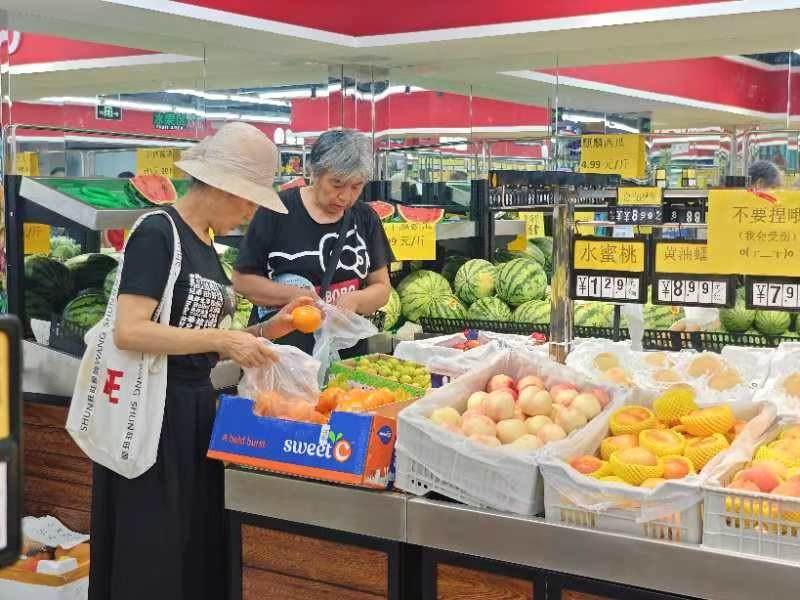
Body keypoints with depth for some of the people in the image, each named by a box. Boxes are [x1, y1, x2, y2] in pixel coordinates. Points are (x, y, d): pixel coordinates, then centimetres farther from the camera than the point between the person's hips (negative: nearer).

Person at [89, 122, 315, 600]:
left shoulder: (207, 248, 13)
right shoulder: (157, 234, -13)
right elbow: (129, 332, -23)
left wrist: (267, 330, 3)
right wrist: (222, 339, -24)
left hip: (197, 405, 9)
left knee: (199, 547, 13)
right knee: (150, 557, 0)